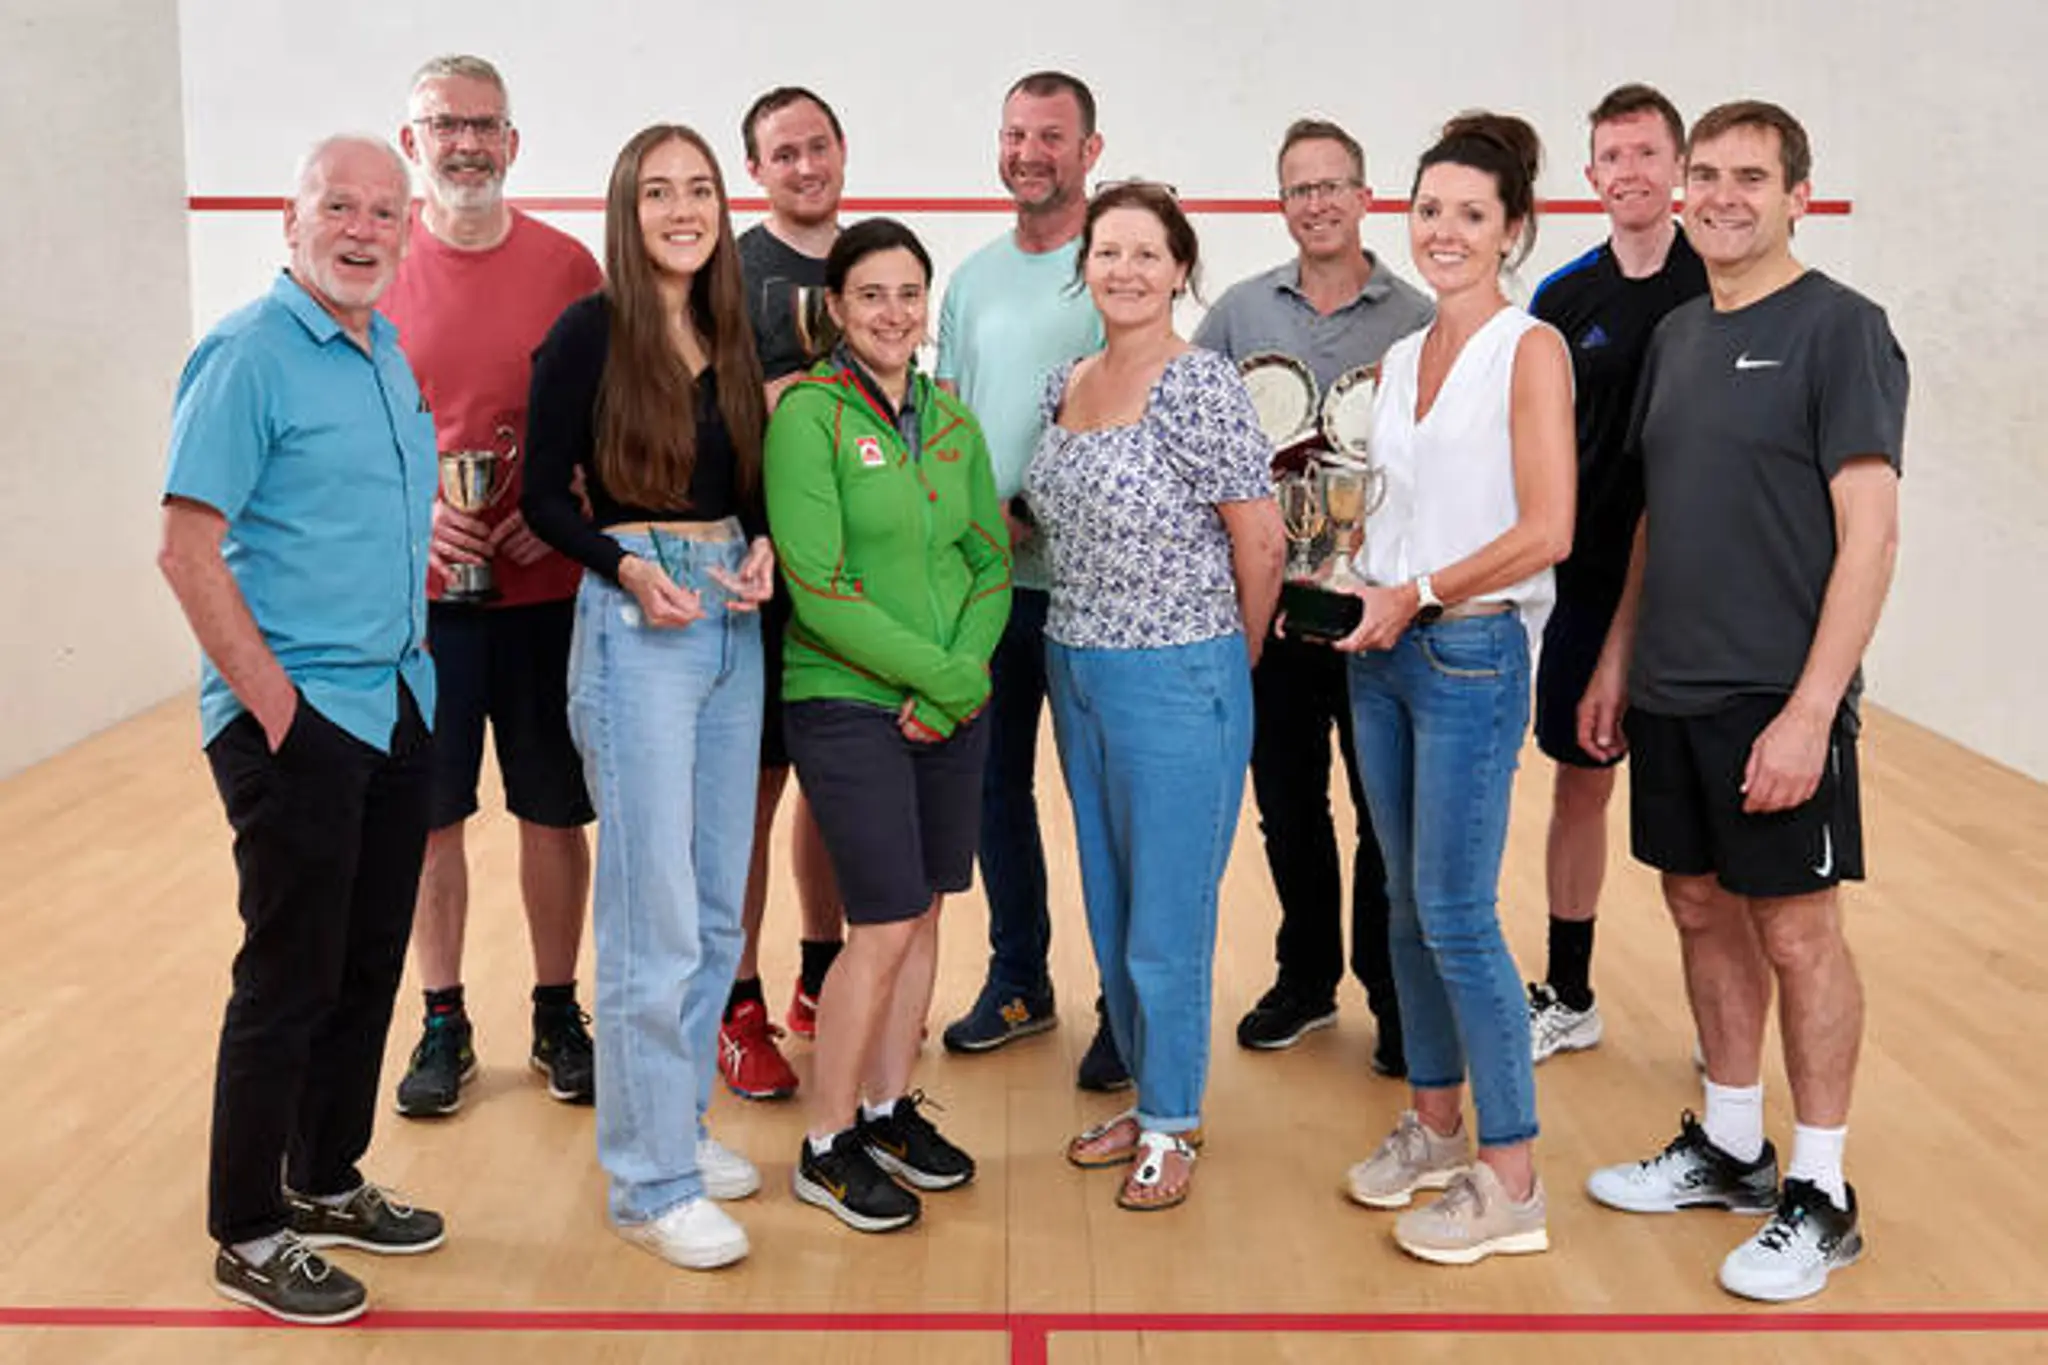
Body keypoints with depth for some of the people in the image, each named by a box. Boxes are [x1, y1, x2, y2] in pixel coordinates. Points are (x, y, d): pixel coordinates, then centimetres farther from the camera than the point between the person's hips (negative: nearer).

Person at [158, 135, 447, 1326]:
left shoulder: (389, 354, 12)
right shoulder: (250, 355, -12)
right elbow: (188, 549, -17)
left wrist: (406, 665, 14)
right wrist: (275, 702, -18)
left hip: (397, 711, 8)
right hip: (297, 723, -8)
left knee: (369, 968, 15)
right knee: (289, 982, 0)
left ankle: (328, 1183, 31)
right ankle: (249, 1236, 14)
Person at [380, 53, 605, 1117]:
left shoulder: (567, 266, 2)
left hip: (549, 588, 0)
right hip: (420, 588, 0)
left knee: (552, 813, 8)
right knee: (429, 815, 7)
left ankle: (557, 1014, 24)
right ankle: (443, 1025, 23)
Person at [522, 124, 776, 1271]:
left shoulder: (731, 335, 10)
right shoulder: (590, 333, -7)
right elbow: (546, 497, -6)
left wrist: (763, 549, -3)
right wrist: (629, 568, -21)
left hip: (734, 625, 7)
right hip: (635, 624, -7)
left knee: (718, 908, 14)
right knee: (654, 918, -4)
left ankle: (679, 1122, 29)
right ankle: (652, 1183, 8)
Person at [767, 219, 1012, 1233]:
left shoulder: (952, 420, 9)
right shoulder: (808, 413, -10)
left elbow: (992, 563, 9)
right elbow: (818, 589, -16)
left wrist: (961, 675, -8)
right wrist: (944, 674, -14)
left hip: (956, 706, 6)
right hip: (848, 704, -6)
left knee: (923, 912, 11)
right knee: (886, 925, -5)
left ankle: (889, 1106, 28)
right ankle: (825, 1147, 11)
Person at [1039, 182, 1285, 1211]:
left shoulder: (1201, 388, -14)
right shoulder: (1064, 386, 8)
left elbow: (1261, 542, -11)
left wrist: (1232, 666, 0)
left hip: (1176, 682, -7)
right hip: (1077, 673, 7)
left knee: (1167, 918, 2)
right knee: (1109, 907, 16)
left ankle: (1172, 1126, 19)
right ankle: (1146, 1098, 33)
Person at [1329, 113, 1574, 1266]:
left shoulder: (1531, 350, -9)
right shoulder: (1400, 359, 13)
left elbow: (1546, 532, -16)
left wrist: (1416, 594, -13)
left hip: (1474, 651, -7)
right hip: (1383, 650, 7)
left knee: (1457, 912, -6)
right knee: (1408, 901, 13)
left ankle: (1511, 1180, 6)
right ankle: (1434, 1124, 28)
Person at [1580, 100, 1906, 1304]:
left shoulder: (1839, 328, -9)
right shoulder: (1677, 335, 12)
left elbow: (1869, 534, -14)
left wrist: (1808, 711, -19)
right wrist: (1617, 660, 13)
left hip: (1777, 703, -7)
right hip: (1671, 694, 7)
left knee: (1797, 932, 1)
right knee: (1703, 911, 14)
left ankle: (1818, 1198, 14)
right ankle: (1729, 1149, 29)